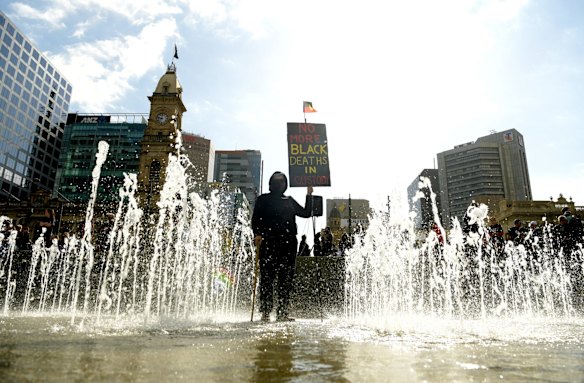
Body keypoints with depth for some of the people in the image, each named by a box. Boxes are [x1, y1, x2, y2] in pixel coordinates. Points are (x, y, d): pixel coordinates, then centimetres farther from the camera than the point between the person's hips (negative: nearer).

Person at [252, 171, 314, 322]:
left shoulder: (289, 201, 22)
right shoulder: (263, 199, 12)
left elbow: (306, 213, 19)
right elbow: (255, 219, 4)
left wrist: (309, 195, 13)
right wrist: (257, 234, -12)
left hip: (289, 243, 4)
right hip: (269, 243, -3)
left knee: (286, 279, 2)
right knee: (267, 277, -6)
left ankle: (282, 312, 8)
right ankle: (265, 312, -2)